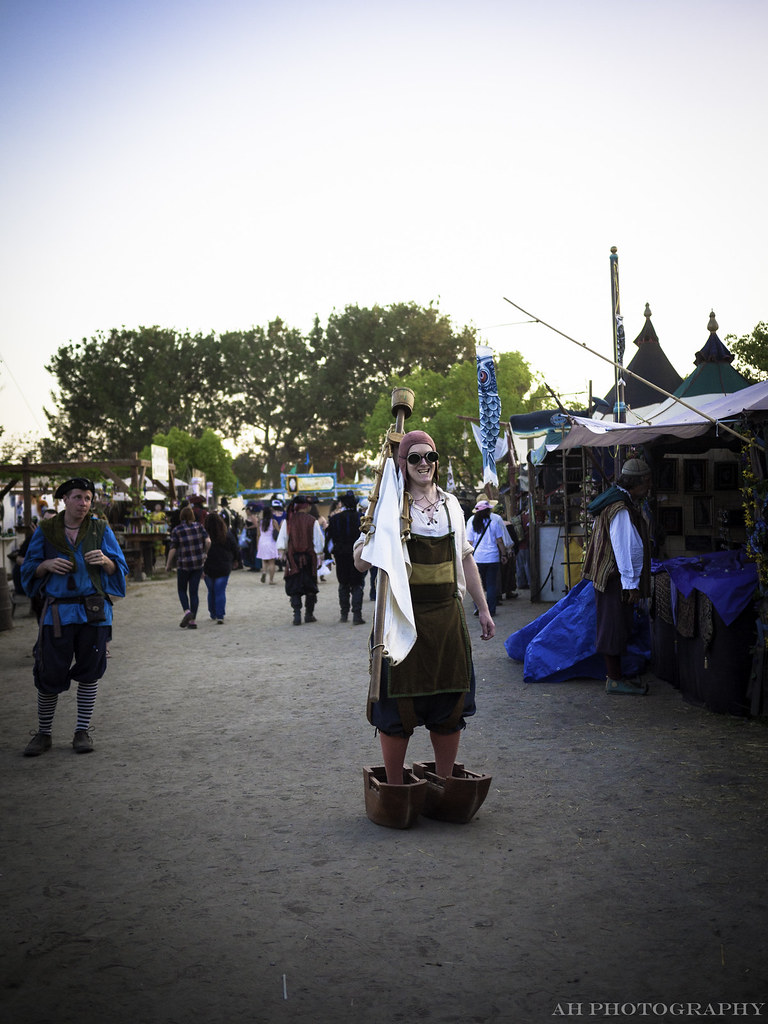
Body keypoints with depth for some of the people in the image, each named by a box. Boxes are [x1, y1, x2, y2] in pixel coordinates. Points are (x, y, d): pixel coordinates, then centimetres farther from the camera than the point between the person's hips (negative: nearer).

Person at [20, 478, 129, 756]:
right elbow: (29, 569, 8)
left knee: (89, 672, 6)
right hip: (57, 613, -1)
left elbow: (120, 568, 5)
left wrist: (105, 561, -16)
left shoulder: (100, 529, 4)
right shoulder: (45, 531, 4)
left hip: (93, 612, 1)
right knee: (50, 674, 1)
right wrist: (46, 565, -12)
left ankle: (82, 731, 19)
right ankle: (44, 733, 17)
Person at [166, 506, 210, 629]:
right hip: (198, 563, 2)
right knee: (194, 591, 7)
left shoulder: (176, 530, -6)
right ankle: (193, 620, 6)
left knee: (182, 589, 15)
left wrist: (168, 565, 5)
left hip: (183, 564, -2)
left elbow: (172, 549, -6)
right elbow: (208, 541, -7)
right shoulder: (199, 526, 0)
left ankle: (187, 611, -9)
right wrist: (205, 554, 10)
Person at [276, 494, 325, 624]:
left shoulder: (288, 520, -2)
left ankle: (297, 615, -8)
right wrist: (319, 554, 11)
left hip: (293, 557, 0)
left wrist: (282, 552, 6)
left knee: (294, 588, 3)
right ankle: (309, 614, 15)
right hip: (309, 557, 0)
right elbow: (319, 540, 0)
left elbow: (282, 538, -1)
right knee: (310, 586, 12)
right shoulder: (312, 521, -3)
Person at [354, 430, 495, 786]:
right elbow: (361, 562, -8)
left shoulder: (450, 504, 11)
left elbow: (465, 559, 19)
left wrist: (483, 608, 18)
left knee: (450, 702, 9)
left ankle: (445, 784, 25)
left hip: (448, 616, 4)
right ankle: (395, 789, 16)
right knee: (399, 703, 1)